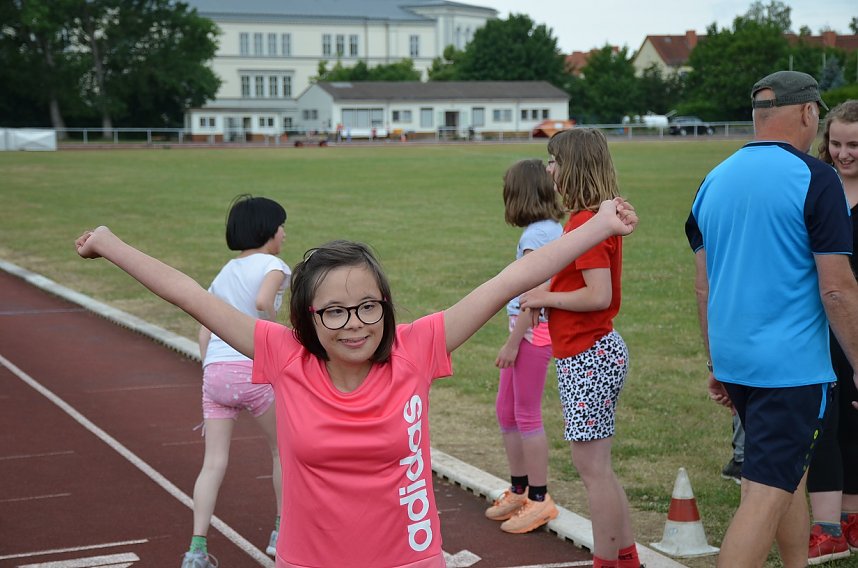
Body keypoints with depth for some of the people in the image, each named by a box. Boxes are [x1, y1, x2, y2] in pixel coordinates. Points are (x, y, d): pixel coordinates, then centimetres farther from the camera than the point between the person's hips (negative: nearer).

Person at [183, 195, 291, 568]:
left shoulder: (224, 272, 20)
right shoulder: (272, 265, 1)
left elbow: (204, 332, 16)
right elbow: (263, 302, -22)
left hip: (215, 370, 5)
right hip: (254, 369, -5)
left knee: (214, 463, 4)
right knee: (283, 449, 17)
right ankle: (283, 532, 26)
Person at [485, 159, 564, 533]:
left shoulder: (535, 234, -17)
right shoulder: (554, 229, 11)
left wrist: (513, 341, -15)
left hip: (532, 332, -10)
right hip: (530, 332, 10)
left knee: (527, 416, 0)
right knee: (505, 410, 17)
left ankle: (539, 499, 10)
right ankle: (519, 491, 28)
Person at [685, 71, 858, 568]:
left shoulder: (716, 179, 8)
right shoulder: (814, 179, -12)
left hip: (734, 360, 7)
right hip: (792, 366, -7)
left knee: (790, 474, 24)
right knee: (766, 497, -6)